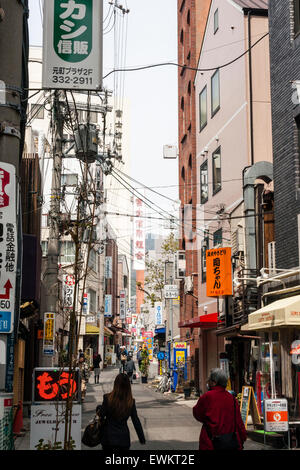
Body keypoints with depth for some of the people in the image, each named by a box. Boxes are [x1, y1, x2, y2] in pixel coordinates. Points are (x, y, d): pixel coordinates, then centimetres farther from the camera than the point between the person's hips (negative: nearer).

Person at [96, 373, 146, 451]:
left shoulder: (108, 398, -13)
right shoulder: (131, 402, -6)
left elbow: (101, 415, -6)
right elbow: (136, 421, -1)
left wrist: (99, 408, 15)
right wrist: (142, 438, 9)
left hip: (109, 437, -1)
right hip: (124, 438, 2)